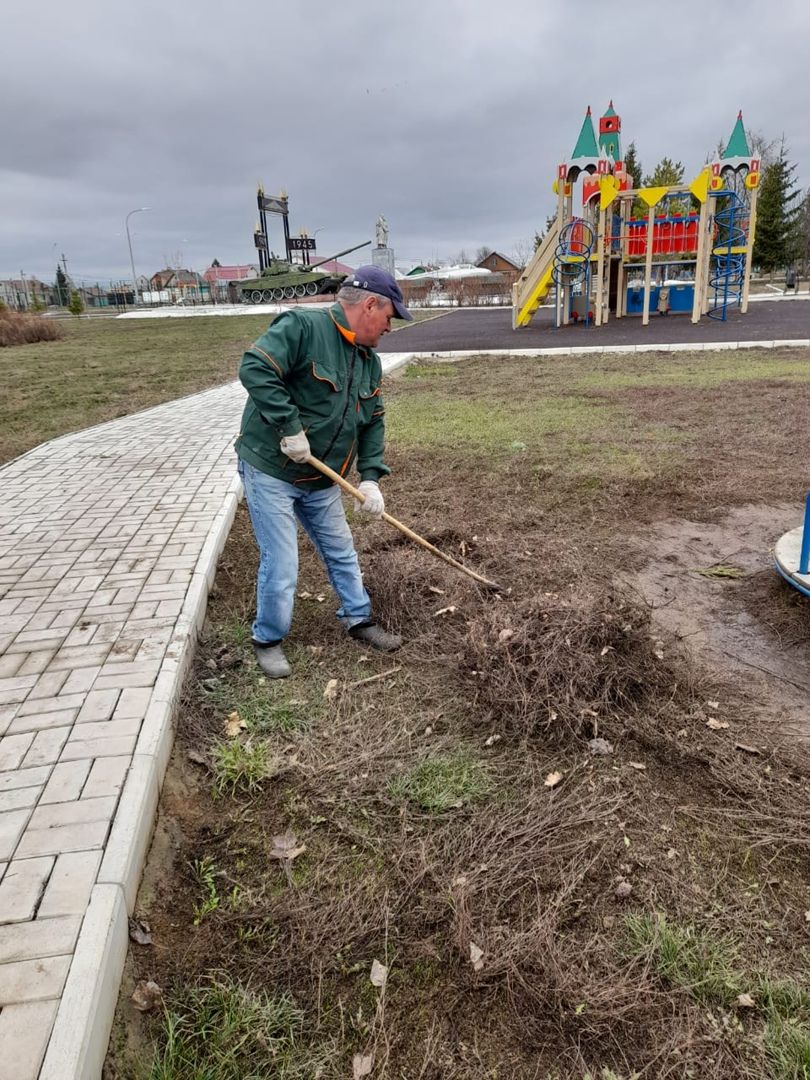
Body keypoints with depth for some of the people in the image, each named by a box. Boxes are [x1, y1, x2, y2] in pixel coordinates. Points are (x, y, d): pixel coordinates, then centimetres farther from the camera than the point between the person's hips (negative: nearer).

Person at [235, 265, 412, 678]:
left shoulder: (369, 361, 7)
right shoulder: (302, 327, -18)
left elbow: (373, 423, 9)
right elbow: (255, 369, -28)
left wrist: (370, 477, -3)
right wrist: (290, 427, -29)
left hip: (322, 479, 8)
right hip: (270, 471, -7)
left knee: (342, 552, 17)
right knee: (281, 564, -3)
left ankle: (358, 619, 36)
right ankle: (268, 640, 19)